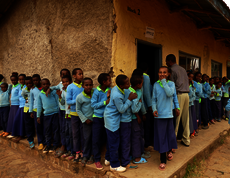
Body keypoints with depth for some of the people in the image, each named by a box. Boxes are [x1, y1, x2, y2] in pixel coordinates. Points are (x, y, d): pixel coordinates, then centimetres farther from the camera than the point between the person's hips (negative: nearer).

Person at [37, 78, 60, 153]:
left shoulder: (53, 92, -3)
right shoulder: (40, 94, 5)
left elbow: (58, 102, 2)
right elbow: (39, 106, 10)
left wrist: (59, 112, 0)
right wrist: (38, 116, 10)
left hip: (55, 113, -2)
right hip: (46, 114, 3)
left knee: (55, 130, 4)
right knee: (47, 130, 10)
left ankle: (55, 145, 17)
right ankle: (48, 145, 24)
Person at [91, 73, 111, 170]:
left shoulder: (110, 90, 0)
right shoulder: (97, 91, -11)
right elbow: (93, 104, -12)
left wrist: (109, 96, -19)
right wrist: (105, 102, -18)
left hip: (107, 117, 3)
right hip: (98, 117, -3)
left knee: (104, 138, 14)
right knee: (96, 139, 3)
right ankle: (97, 160, 16)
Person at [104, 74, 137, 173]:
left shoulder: (116, 88, -4)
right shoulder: (117, 96, -31)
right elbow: (122, 109, -19)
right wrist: (130, 99, -18)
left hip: (110, 118, 10)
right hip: (112, 120, -10)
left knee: (111, 140, 22)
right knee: (114, 142, 3)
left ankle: (108, 159, 40)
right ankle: (114, 165, 19)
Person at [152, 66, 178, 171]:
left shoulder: (171, 83, 1)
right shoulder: (156, 85, 2)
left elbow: (170, 93, -19)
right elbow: (154, 99, 2)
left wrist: (164, 82, -15)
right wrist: (154, 109, -14)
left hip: (169, 114, 1)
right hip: (159, 115, 0)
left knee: (170, 134, 12)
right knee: (161, 137, 3)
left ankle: (169, 151, 43)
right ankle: (163, 160, 18)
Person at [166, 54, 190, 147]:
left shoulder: (172, 70, -6)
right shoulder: (183, 69, 19)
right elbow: (187, 82, 20)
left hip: (179, 95, -8)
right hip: (186, 94, 8)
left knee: (176, 119, -4)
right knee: (186, 118, 12)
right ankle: (186, 140, 20)